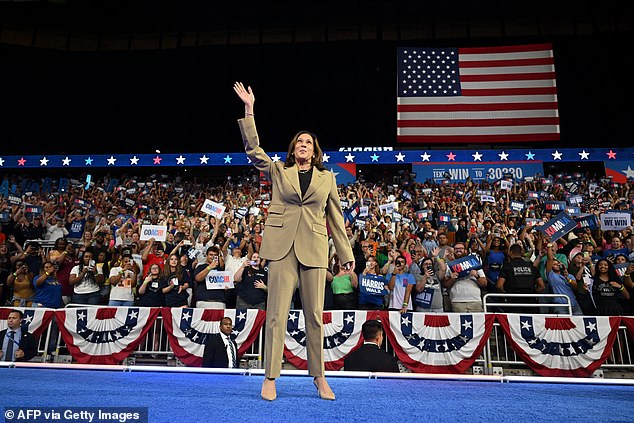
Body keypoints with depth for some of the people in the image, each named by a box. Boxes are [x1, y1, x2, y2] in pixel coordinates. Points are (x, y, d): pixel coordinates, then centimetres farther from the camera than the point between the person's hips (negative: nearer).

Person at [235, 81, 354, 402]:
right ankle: (270, 378, 10)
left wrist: (346, 253, 13)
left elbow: (335, 216, 15)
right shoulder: (278, 171, 13)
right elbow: (253, 149, 3)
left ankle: (319, 376, 19)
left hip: (314, 249, 1)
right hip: (281, 246, -1)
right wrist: (249, 110, -1)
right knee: (277, 313, -1)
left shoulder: (327, 177, 15)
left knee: (315, 315, 5)